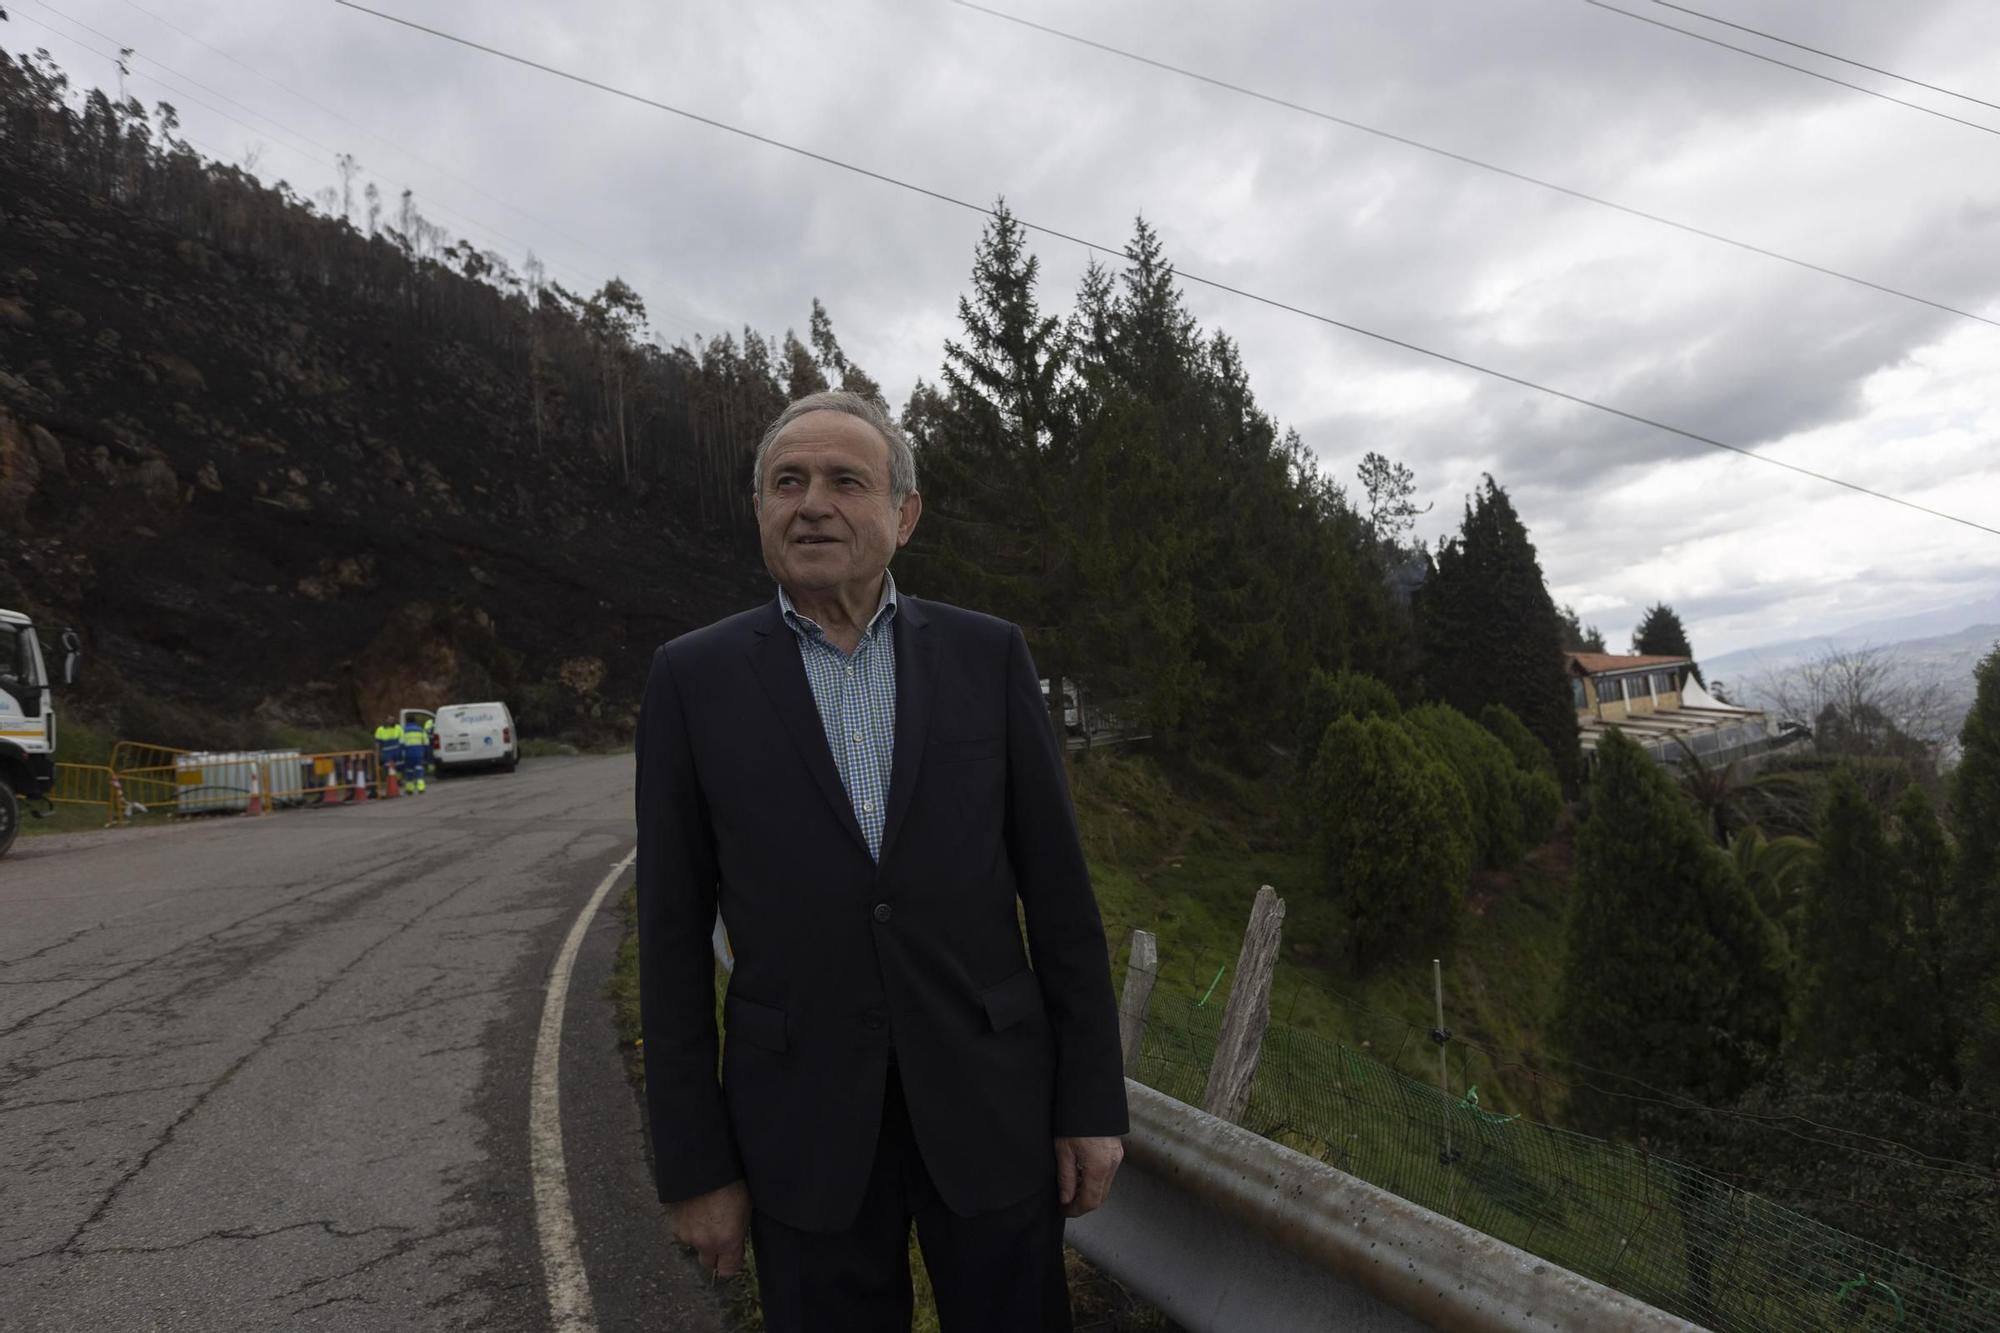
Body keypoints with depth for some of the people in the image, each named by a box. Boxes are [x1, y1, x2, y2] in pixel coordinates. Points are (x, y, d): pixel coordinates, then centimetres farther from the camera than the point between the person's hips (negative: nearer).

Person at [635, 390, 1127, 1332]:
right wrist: (691, 1164, 0)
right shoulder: (694, 678, -3)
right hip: (803, 1126, 0)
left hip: (991, 1103, 1)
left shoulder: (988, 656, -1)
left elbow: (1058, 891, 1)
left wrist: (1093, 1101, 0)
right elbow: (673, 935, -1)